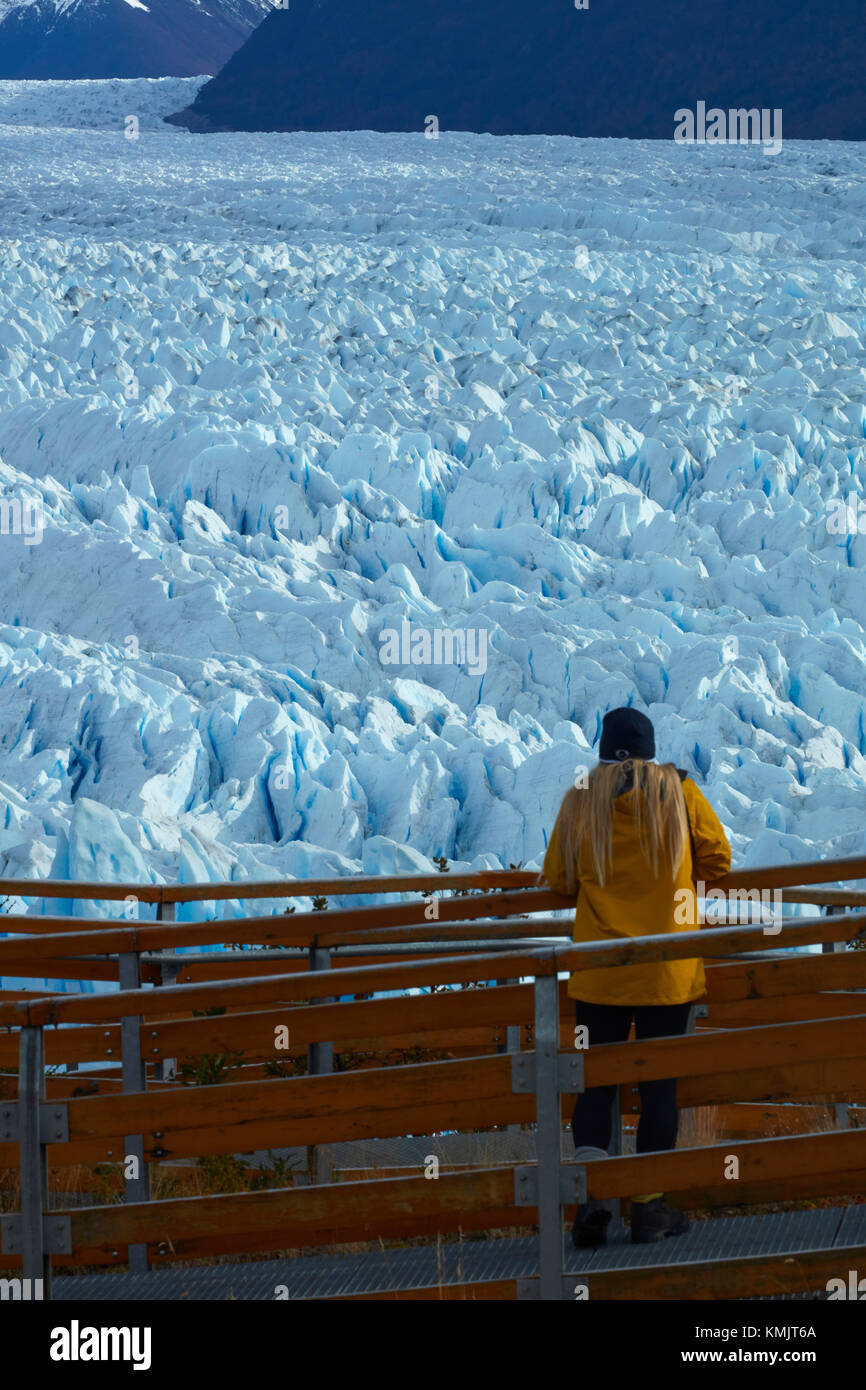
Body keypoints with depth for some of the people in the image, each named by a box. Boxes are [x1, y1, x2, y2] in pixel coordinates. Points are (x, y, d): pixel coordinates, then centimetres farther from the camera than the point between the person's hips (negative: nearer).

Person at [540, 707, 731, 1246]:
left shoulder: (580, 800, 0)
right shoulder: (678, 791, -3)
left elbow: (558, 879, 3)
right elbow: (717, 858, 2)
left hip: (599, 969, 1)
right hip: (668, 971, -1)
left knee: (596, 1080, 8)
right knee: (660, 1081, 5)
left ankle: (591, 1189, -7)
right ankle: (650, 1205, 6)